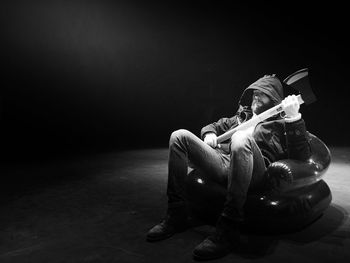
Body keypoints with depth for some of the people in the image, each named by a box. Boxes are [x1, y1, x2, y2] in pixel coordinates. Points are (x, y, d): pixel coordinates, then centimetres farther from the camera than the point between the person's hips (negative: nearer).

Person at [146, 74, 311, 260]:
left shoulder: (281, 123, 18)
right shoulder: (242, 116, 34)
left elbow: (302, 156, 1)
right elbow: (212, 126, 41)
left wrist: (294, 118, -9)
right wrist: (209, 133, 16)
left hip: (255, 174, -6)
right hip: (222, 161, 6)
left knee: (241, 138, -38)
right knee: (179, 136, -6)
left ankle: (228, 229, -33)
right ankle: (177, 215, -10)